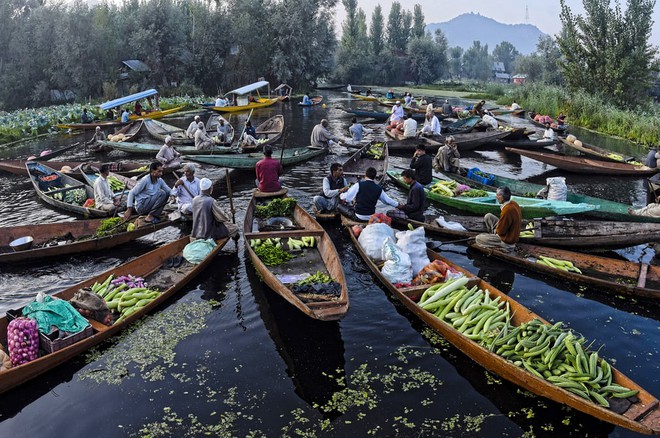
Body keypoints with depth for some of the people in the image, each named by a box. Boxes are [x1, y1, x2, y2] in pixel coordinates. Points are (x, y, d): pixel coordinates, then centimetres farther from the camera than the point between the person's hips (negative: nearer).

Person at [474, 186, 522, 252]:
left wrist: (495, 230, -1)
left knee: (478, 239, 0)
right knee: (488, 216, 11)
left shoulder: (507, 210, -33)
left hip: (507, 241, -9)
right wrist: (497, 228, 5)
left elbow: (500, 231, -23)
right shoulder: (513, 203, -4)